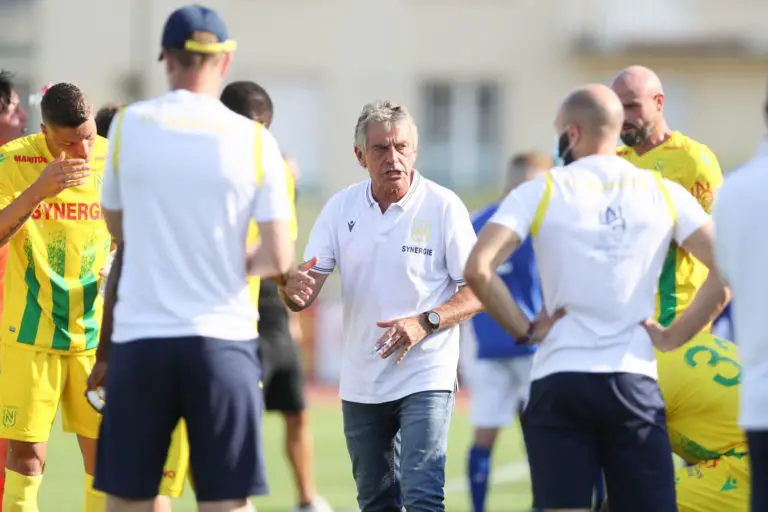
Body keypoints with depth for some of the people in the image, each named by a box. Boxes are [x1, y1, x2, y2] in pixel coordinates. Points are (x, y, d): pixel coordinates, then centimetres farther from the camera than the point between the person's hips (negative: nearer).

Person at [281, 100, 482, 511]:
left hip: (425, 379, -5)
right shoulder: (341, 208, 2)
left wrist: (425, 322, -23)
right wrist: (294, 288, -26)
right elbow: (303, 295, -1)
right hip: (360, 382, 5)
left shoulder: (444, 206, -8)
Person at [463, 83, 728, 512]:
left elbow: (478, 269, -10)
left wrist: (525, 329, 1)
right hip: (635, 380, 1)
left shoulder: (541, 192, 1)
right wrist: (674, 336, 4)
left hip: (558, 383, -1)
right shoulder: (665, 194, 7)